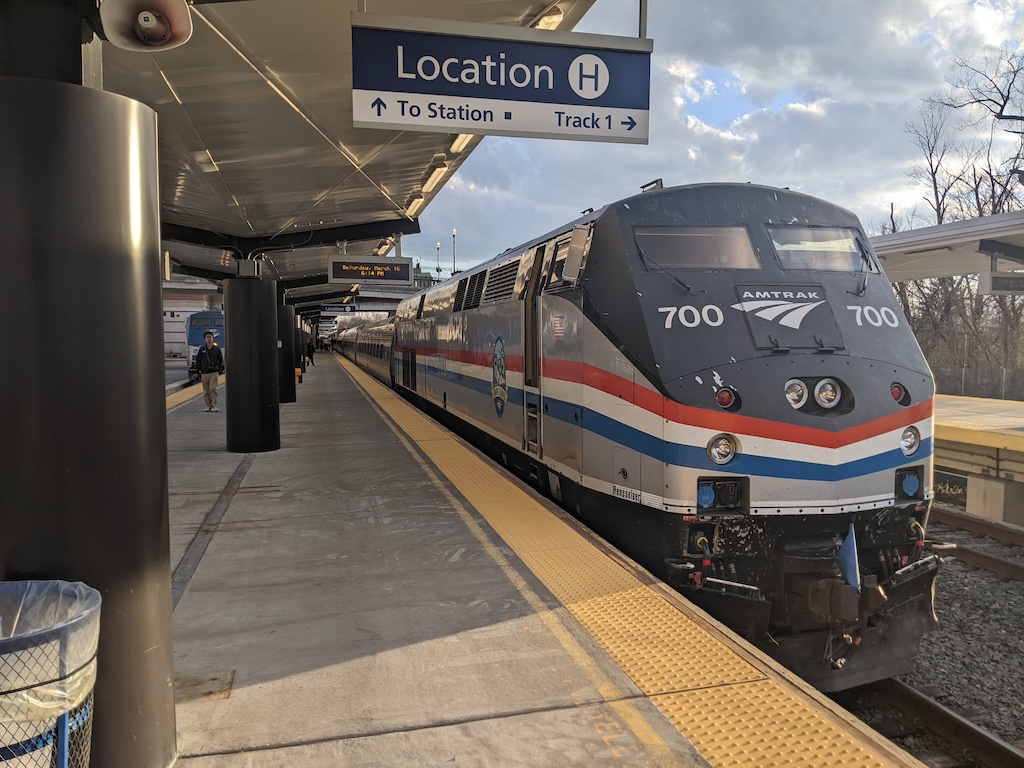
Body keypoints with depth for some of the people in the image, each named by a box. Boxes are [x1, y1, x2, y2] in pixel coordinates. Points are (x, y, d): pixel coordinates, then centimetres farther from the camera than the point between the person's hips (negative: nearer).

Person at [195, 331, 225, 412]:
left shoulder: (217, 349, 4)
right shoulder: (201, 350, 5)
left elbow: (221, 361, 10)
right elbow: (198, 361, 9)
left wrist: (219, 371, 2)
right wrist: (198, 372, 5)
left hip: (214, 373, -2)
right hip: (204, 374, 2)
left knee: (213, 389, -14)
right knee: (206, 391, 4)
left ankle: (214, 405, -13)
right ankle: (209, 406, 12)